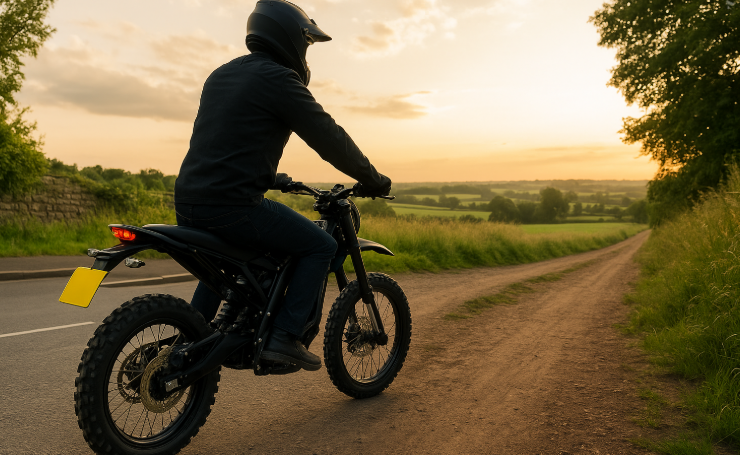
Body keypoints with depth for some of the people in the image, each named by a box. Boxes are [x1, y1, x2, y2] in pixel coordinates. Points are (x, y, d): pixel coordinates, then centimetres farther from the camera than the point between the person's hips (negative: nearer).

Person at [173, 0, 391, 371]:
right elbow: (327, 136, -6)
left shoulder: (221, 75, 21)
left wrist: (268, 177, 40)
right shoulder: (277, 78, -6)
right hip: (234, 207, -9)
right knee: (321, 246, 3)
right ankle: (284, 337, -1)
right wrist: (372, 179, 6)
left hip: (188, 203, 9)